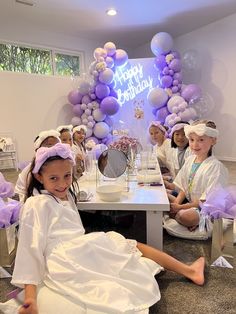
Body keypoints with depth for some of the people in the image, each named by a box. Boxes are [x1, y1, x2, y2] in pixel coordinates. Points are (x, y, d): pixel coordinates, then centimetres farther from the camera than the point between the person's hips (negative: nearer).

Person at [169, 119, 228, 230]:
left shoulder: (216, 167, -19)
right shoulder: (189, 160, 3)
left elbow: (207, 200, -19)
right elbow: (183, 188, 8)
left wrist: (180, 207, -19)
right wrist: (176, 203, -9)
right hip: (189, 202, 7)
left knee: (186, 217, -36)